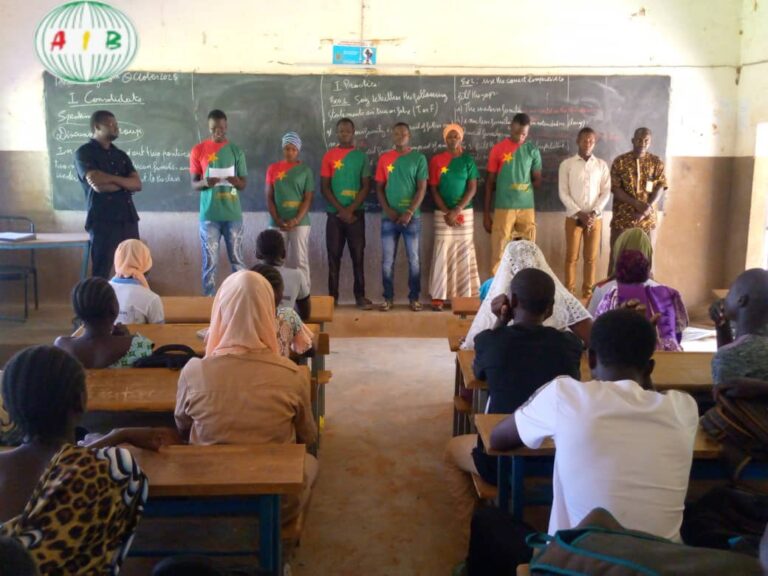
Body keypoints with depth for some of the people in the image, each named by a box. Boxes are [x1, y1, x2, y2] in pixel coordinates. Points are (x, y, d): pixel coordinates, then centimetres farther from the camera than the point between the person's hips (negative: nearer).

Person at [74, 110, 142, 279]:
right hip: (103, 221, -5)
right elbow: (98, 185, -15)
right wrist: (125, 184, 1)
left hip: (129, 219, 6)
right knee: (101, 274, -1)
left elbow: (137, 184, 6)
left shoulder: (121, 155, 17)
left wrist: (111, 178, -8)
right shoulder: (84, 153, -1)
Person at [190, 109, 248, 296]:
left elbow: (244, 184, 7)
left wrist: (236, 181, -17)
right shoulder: (198, 150, 4)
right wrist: (205, 183, -19)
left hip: (233, 214, 1)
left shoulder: (236, 151, 7)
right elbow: (194, 184, 4)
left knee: (237, 260, 4)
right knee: (210, 261, 0)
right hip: (209, 215, -1)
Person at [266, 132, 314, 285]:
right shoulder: (273, 168, 8)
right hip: (277, 223, 2)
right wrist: (277, 220, -8)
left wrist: (296, 220, -14)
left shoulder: (305, 170, 3)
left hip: (300, 223, -2)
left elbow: (308, 199, -1)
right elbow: (269, 198, 6)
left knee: (300, 261, -1)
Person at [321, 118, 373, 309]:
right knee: (334, 255, 2)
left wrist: (350, 209, -11)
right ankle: (332, 296, 8)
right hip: (334, 214, 1)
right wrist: (340, 210, -10)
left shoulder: (361, 156, 5)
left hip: (356, 213, 0)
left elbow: (366, 186, 0)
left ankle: (360, 295, 4)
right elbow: (324, 187, 1)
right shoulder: (329, 156, 6)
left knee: (358, 255, -1)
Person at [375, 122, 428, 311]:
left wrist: (410, 212, -12)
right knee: (387, 260, 3)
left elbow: (422, 188, -3)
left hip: (412, 216, -2)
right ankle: (388, 298, 11)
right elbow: (379, 187, 8)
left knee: (413, 259, 2)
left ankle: (414, 298, 10)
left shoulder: (419, 158, 1)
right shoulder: (384, 158, 8)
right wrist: (387, 210, -6)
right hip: (389, 217, 2)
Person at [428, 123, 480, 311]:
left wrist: (457, 210, -12)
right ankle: (438, 297, -1)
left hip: (464, 212, 0)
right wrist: (447, 212, -9)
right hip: (442, 213, 0)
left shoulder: (468, 160, 3)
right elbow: (433, 189, 1)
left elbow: (472, 188, -2)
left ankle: (464, 296, 6)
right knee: (441, 254, -3)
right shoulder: (436, 160, 3)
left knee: (463, 254, 2)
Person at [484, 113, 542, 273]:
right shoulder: (497, 150, 1)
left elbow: (538, 180, 14)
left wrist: (526, 186, -6)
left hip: (527, 207, 2)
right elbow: (490, 182, 4)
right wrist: (486, 213, 2)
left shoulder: (533, 151, 6)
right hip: (503, 208, -2)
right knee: (499, 252, -2)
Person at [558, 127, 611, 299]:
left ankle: (588, 293, 14)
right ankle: (569, 293, 8)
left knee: (591, 257, 5)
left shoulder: (602, 165, 6)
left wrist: (594, 213, -11)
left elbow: (606, 192, 3)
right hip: (573, 217, -2)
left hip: (595, 218, 2)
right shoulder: (567, 164, 0)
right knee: (571, 257, 1)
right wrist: (579, 213, -12)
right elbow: (563, 193, -4)